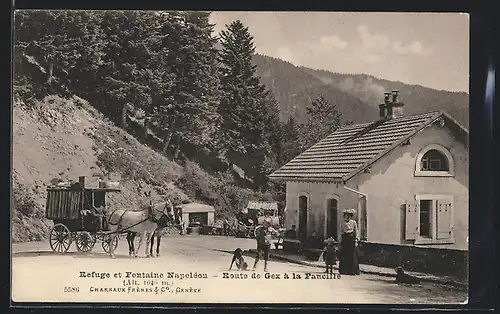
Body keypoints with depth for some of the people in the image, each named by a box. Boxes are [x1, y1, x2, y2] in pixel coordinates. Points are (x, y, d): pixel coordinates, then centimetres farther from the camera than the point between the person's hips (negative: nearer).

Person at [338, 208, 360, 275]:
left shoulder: (353, 222, 3)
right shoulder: (343, 223, 11)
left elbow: (356, 231, 2)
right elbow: (341, 232, 13)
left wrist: (356, 240, -5)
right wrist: (340, 241, 8)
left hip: (351, 238, -2)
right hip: (345, 239, 3)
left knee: (353, 255, -3)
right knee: (344, 255, 0)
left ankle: (353, 270, 3)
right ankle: (344, 270, 7)